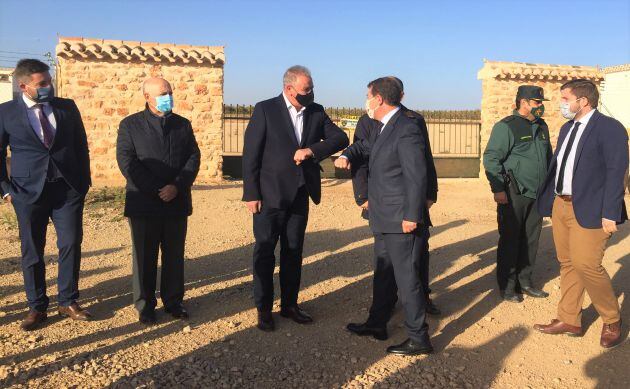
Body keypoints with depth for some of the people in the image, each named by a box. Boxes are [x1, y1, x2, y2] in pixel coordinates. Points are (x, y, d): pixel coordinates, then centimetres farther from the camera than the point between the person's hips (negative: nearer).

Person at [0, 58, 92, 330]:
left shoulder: (67, 107, 5)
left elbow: (81, 146, 11)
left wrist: (84, 181, 7)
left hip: (69, 188, 2)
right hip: (29, 192, -1)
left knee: (71, 245, 1)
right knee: (32, 251, 6)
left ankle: (68, 302, 16)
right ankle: (36, 307, 19)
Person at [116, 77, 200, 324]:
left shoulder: (183, 124, 12)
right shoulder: (130, 125, 3)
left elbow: (193, 157, 4)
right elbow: (126, 161, -7)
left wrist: (178, 186, -12)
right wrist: (155, 191, -14)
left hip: (177, 202, 3)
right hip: (143, 203, -2)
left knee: (175, 255, 9)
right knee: (145, 256, 5)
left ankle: (173, 300, 22)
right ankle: (145, 305, 17)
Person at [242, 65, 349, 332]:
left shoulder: (316, 112, 5)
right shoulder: (265, 110, -7)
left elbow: (341, 138, -2)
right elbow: (250, 154, -9)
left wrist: (312, 150, -18)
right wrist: (251, 194, -12)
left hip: (300, 194, 5)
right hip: (270, 195, -4)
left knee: (293, 252, 13)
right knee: (265, 252, 5)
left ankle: (289, 304, 27)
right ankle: (263, 309, 19)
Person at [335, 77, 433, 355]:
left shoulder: (406, 130, -18)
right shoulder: (385, 128, 13)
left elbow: (417, 176, -21)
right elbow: (366, 146, 30)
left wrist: (411, 216, -22)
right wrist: (346, 155, 8)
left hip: (402, 220, -10)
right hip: (385, 220, 10)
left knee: (406, 277, -2)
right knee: (383, 274, 20)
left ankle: (419, 339, 9)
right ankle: (377, 324, 36)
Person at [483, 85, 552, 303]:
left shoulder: (541, 126, 15)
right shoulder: (506, 127, -9)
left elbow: (548, 157, 23)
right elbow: (491, 158, -14)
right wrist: (497, 189, -19)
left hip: (537, 194, 7)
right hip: (514, 195, -7)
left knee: (531, 240, 12)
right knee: (510, 240, 1)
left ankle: (525, 281, 25)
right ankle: (507, 287, 12)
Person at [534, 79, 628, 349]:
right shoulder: (567, 128, 14)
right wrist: (548, 201, 11)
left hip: (589, 210, -7)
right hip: (561, 205, 8)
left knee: (586, 265, -8)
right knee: (567, 264, 12)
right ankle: (569, 321, 24)